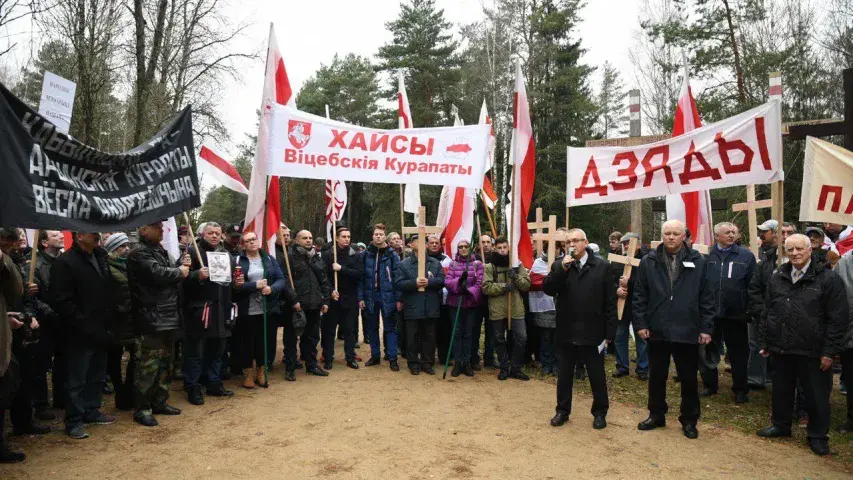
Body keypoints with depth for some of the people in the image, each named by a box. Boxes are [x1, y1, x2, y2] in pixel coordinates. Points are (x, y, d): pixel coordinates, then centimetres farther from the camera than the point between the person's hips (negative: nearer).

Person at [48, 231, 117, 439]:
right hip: (81, 333, -7)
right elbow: (61, 302, -17)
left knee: (97, 375, 17)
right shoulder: (65, 262, -12)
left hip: (100, 330, 7)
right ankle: (74, 421, 13)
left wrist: (108, 321, 9)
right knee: (77, 379, 2)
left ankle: (91, 411, 30)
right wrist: (85, 326, -19)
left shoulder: (100, 257, 10)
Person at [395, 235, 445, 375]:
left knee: (430, 337, 10)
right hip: (412, 308, -2)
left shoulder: (435, 263, 8)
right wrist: (414, 283, -20)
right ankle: (413, 363, 17)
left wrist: (429, 282, -17)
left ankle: (428, 363, 22)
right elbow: (398, 283, -7)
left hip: (431, 308, 2)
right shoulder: (404, 264, 1)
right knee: (413, 337, 5)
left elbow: (442, 280, 0)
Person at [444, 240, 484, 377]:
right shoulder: (453, 264, 4)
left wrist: (469, 291, -24)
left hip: (471, 303, 0)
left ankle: (466, 363, 16)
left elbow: (480, 283, -7)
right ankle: (457, 362, 12)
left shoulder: (478, 264, 1)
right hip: (455, 302, 0)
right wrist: (459, 281, -24)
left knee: (468, 333, 8)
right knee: (457, 333, 4)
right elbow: (447, 281, -6)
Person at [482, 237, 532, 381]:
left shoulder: (517, 264, 8)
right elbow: (486, 287, -9)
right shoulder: (489, 267, 1)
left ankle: (516, 368, 15)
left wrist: (516, 277, -16)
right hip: (497, 309, -1)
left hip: (516, 308, 1)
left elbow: (527, 284, 2)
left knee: (521, 338, 0)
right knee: (500, 340, 9)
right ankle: (504, 368, 23)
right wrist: (503, 286, -20)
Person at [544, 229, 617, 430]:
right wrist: (562, 269, -22)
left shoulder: (602, 266, -5)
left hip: (592, 332, -2)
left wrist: (609, 332, -5)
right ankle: (562, 410, 29)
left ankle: (600, 412, 29)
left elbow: (610, 302, -4)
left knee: (597, 375, 12)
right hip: (566, 332, 2)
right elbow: (548, 289, -11)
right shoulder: (559, 265, 2)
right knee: (564, 374, 14)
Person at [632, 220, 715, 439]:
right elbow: (639, 296, 3)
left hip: (687, 331, -1)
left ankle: (689, 420, 26)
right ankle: (656, 415, 30)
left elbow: (707, 298, 1)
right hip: (657, 331, 1)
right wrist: (641, 323, -3)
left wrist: (706, 328, -3)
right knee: (656, 377, 14)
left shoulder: (698, 262, 0)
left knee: (689, 379, 10)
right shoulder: (648, 262, 2)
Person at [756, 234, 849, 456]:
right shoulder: (777, 278, 7)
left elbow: (839, 319, -9)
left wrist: (830, 351, -12)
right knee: (781, 391, 17)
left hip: (812, 352, -4)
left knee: (816, 396, 8)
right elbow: (767, 313, 12)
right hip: (781, 348, 4)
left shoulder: (828, 279, -8)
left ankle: (817, 436, 25)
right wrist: (764, 341, 10)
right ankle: (781, 425, 35)